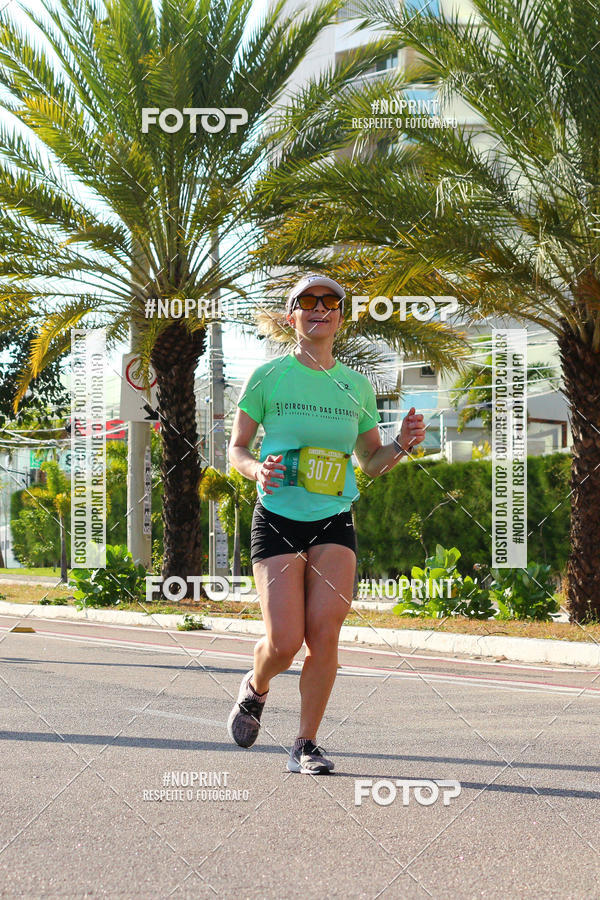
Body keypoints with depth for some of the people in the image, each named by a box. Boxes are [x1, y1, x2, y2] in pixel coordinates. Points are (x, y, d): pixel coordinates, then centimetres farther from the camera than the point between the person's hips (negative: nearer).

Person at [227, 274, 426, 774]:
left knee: (324, 632, -13)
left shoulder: (357, 386, 9)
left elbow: (370, 464, 16)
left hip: (334, 523, 2)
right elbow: (236, 450, 6)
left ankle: (306, 746, 2)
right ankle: (256, 688, 26)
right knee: (285, 643, -10)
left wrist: (402, 445, -5)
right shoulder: (267, 377, 1)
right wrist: (257, 470, -17)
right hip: (277, 520, -2)